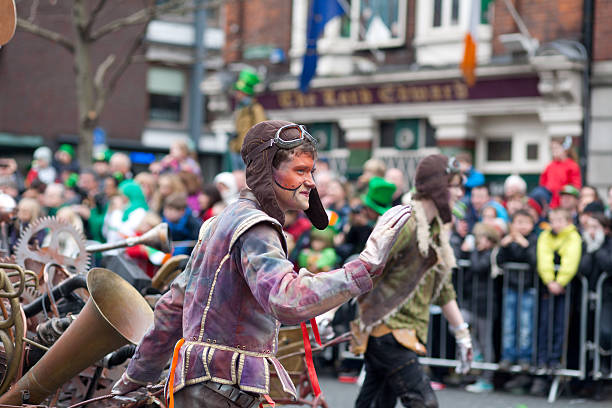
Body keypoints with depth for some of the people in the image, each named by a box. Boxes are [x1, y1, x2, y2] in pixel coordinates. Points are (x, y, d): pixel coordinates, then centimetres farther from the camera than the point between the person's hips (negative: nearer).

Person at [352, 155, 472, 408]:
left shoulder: (436, 229, 14)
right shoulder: (404, 223, -15)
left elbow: (442, 288, 23)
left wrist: (462, 336, 23)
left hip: (406, 330, 9)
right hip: (386, 327, -9)